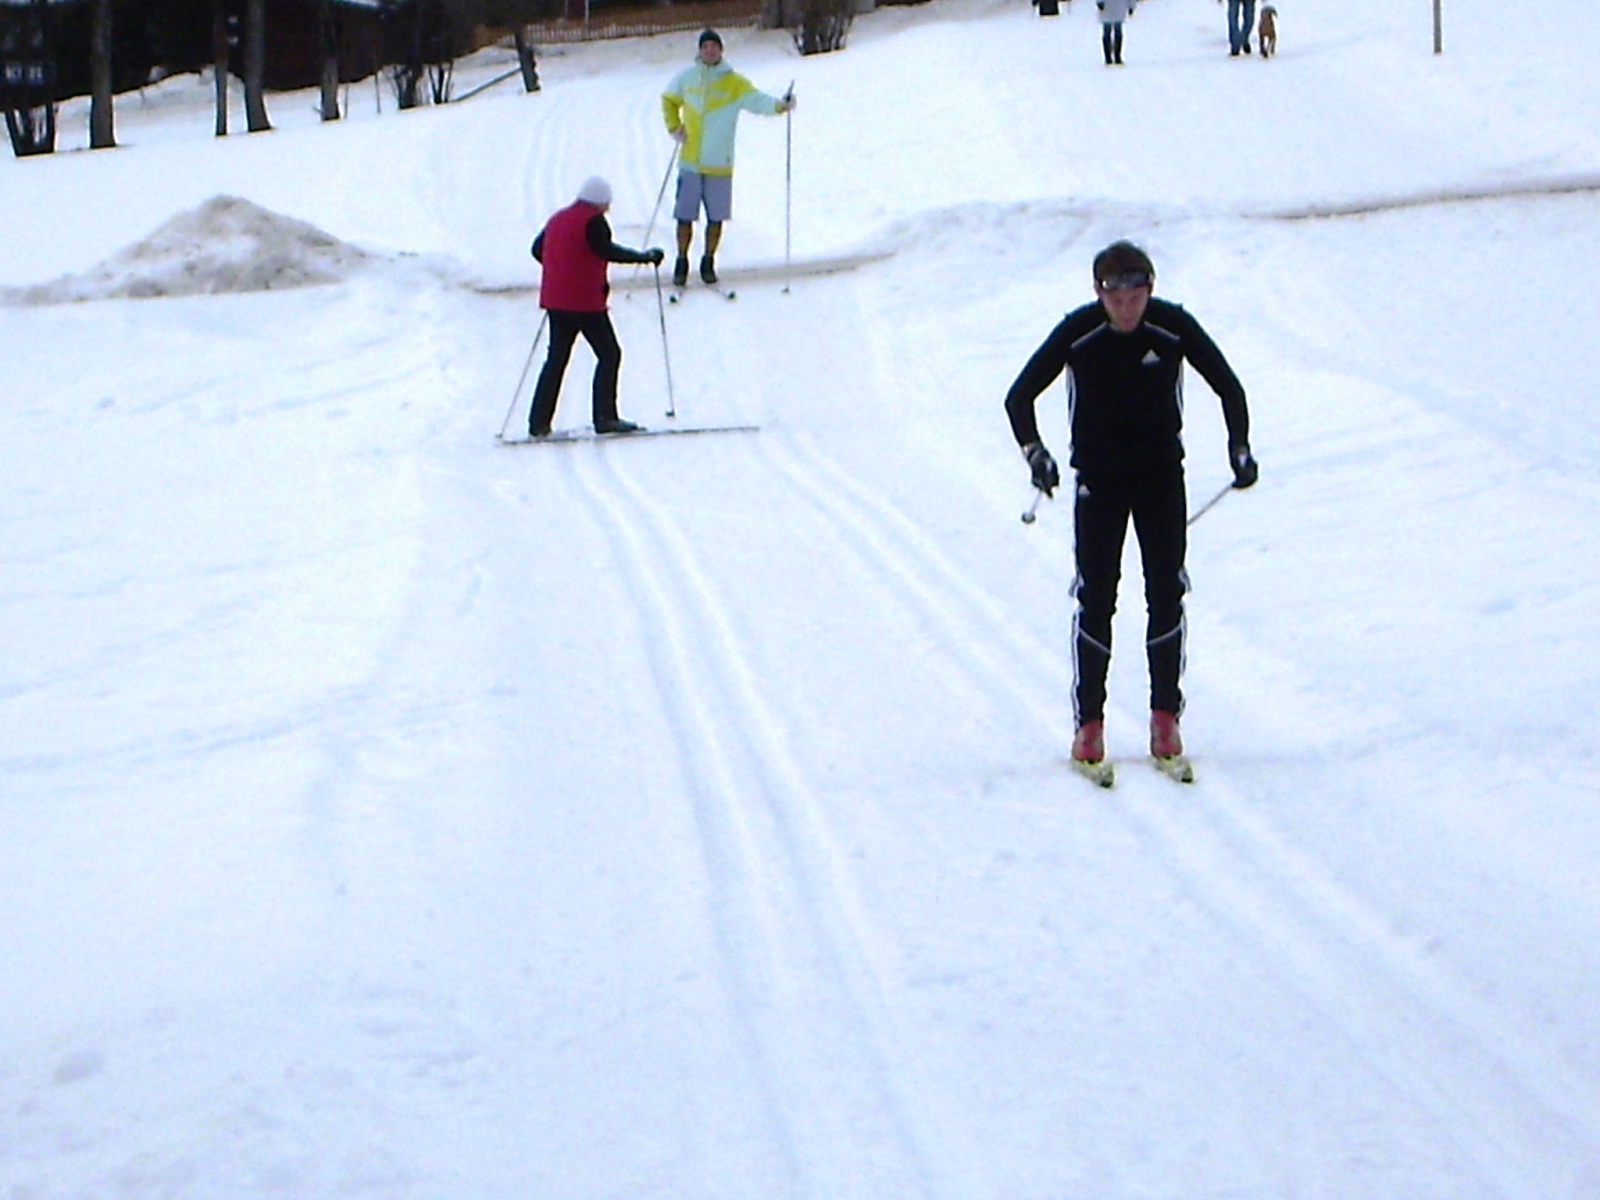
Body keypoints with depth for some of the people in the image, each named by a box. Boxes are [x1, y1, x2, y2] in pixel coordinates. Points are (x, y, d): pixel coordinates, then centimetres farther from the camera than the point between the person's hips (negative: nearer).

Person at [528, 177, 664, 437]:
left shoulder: (558, 219, 14)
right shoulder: (593, 220, -10)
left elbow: (537, 249, 22)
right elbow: (606, 250, -19)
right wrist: (646, 256, -12)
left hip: (555, 300, 8)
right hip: (585, 301, -8)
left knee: (557, 358, 12)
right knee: (609, 354, 2)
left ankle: (539, 422, 8)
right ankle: (605, 418, -4)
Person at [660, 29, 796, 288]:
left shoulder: (735, 83, -2)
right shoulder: (686, 77, 5)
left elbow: (757, 100, -14)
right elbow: (669, 99, 21)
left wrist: (780, 104, -34)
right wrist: (673, 128, 8)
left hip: (719, 165, -1)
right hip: (690, 162, 1)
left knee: (716, 218, 5)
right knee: (685, 216, 2)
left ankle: (708, 264, 20)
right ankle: (682, 263, 15)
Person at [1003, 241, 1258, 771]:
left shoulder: (1174, 328, -14)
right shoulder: (1077, 333, -16)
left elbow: (1228, 387, -2)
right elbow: (1019, 397, -9)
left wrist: (1239, 446, -15)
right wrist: (1034, 451, -25)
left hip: (1161, 474, 1)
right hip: (1098, 478, -1)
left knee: (1166, 592, -4)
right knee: (1095, 596, -6)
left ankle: (1165, 716, 6)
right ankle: (1089, 722, 2)